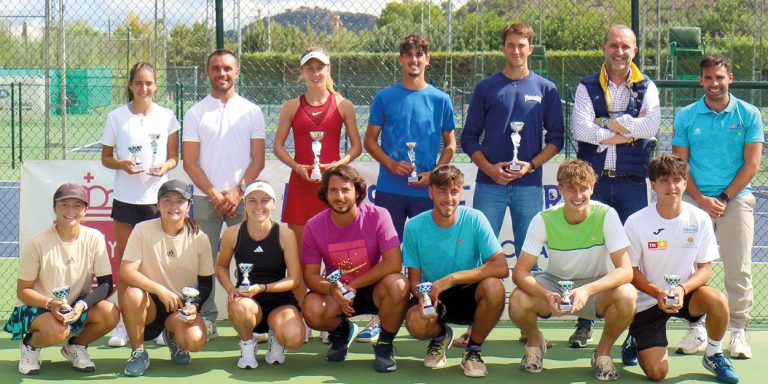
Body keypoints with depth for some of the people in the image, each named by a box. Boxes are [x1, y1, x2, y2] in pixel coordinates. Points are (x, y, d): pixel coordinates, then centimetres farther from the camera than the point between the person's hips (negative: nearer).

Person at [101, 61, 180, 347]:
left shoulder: (166, 117, 3)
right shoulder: (116, 117, 2)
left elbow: (174, 156, 9)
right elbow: (105, 157, 6)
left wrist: (166, 166, -13)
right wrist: (122, 164, -14)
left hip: (157, 197, 0)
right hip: (125, 198, 0)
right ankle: (123, 324, 11)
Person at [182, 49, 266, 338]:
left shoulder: (251, 111, 8)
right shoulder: (195, 113, 8)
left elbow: (258, 159, 4)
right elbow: (190, 162, 3)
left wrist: (237, 191, -8)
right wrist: (214, 194, -7)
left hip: (242, 197, 0)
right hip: (205, 198, 0)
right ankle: (206, 320, 5)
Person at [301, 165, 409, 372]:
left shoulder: (377, 216, -16)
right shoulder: (314, 227, -9)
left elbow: (393, 263, -23)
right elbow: (311, 276, -7)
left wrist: (353, 285, -21)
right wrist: (332, 289, -30)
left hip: (374, 290, -2)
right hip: (336, 292, 2)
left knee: (398, 284, -35)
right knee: (311, 309, -30)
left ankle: (385, 345, -8)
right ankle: (341, 331, 9)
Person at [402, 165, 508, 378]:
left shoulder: (475, 219, -13)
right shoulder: (415, 227, -10)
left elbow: (501, 267, -23)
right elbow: (414, 278, -3)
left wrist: (452, 278, -29)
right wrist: (423, 296, -28)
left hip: (469, 295, 0)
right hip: (433, 296, 0)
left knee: (494, 287, -34)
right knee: (415, 322, -33)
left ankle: (473, 350, -5)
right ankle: (441, 335, 9)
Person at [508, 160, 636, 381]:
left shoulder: (606, 216, -20)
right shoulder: (544, 220, -17)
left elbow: (625, 270, -25)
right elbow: (520, 272, -19)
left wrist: (588, 290, -43)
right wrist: (546, 295, -40)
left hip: (596, 287, 0)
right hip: (554, 283, 1)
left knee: (627, 296, -33)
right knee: (518, 302, -30)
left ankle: (603, 351, -3)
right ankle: (535, 341, 7)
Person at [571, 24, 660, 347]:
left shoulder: (646, 88, 8)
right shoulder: (587, 87, 6)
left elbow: (651, 127, -12)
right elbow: (581, 130, -11)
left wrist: (608, 122, -11)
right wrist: (627, 131, -9)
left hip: (632, 181, 0)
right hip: (593, 179, 0)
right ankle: (585, 323, 10)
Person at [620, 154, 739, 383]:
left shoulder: (700, 219, -9)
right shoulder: (636, 222, -14)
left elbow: (705, 269, -5)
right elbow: (631, 270, -7)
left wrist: (682, 289, -25)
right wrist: (658, 293, -24)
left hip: (685, 293, 2)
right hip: (646, 299, -2)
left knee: (718, 301, -32)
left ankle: (713, 355, -2)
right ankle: (636, 341, 23)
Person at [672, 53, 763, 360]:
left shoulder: (749, 114, 3)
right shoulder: (685, 117, 5)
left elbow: (752, 163, -1)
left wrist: (725, 198, -8)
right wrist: (701, 199, -8)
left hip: (736, 199, -1)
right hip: (695, 200, 1)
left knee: (738, 268, -4)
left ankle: (738, 330, 4)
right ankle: (697, 327, 9)